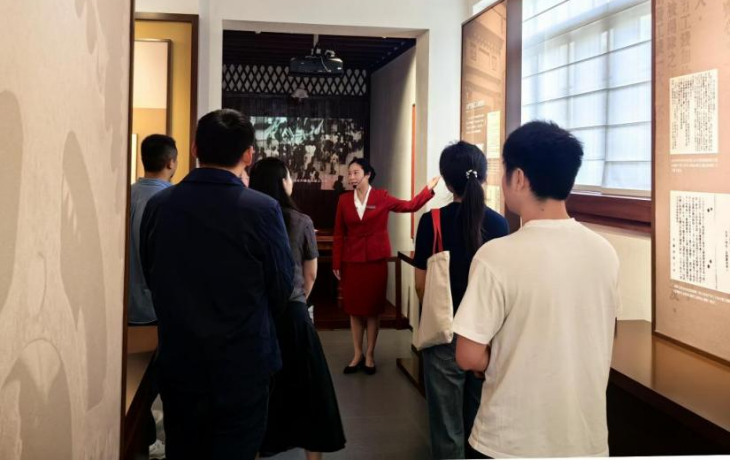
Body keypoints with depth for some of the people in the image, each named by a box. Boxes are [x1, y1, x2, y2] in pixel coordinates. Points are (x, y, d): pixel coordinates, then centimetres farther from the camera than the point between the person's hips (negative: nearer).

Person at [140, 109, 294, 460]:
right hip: (242, 364, -3)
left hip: (178, 362, 4)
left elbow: (151, 278, 7)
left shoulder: (158, 206, -6)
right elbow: (282, 290, -6)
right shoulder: (262, 209, -16)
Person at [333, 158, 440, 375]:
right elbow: (339, 234, 3)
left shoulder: (381, 197, -1)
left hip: (376, 260, -1)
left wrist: (429, 188, -5)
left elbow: (411, 206, 2)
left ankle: (370, 355, 16)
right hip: (351, 261, 2)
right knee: (354, 309, 7)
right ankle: (358, 354, 18)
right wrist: (336, 263, 0)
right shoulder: (344, 200, 2)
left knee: (372, 308, 5)